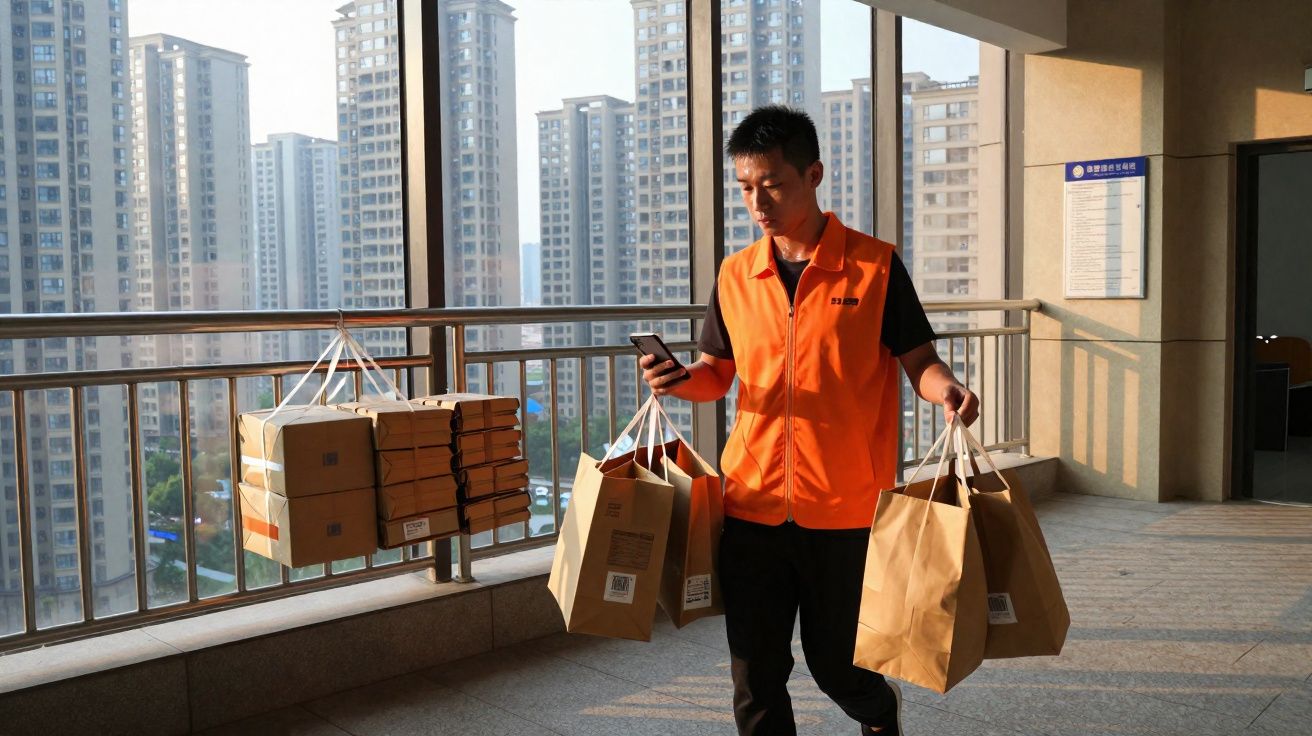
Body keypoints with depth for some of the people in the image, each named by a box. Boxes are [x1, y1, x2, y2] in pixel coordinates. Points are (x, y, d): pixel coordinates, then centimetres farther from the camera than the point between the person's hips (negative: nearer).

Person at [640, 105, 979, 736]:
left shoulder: (875, 265, -3)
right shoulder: (735, 275, 7)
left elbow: (919, 361, -1)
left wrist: (945, 389, -23)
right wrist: (677, 380, -7)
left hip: (847, 508, -3)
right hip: (753, 507, 3)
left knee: (838, 667, 11)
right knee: (755, 680, 8)